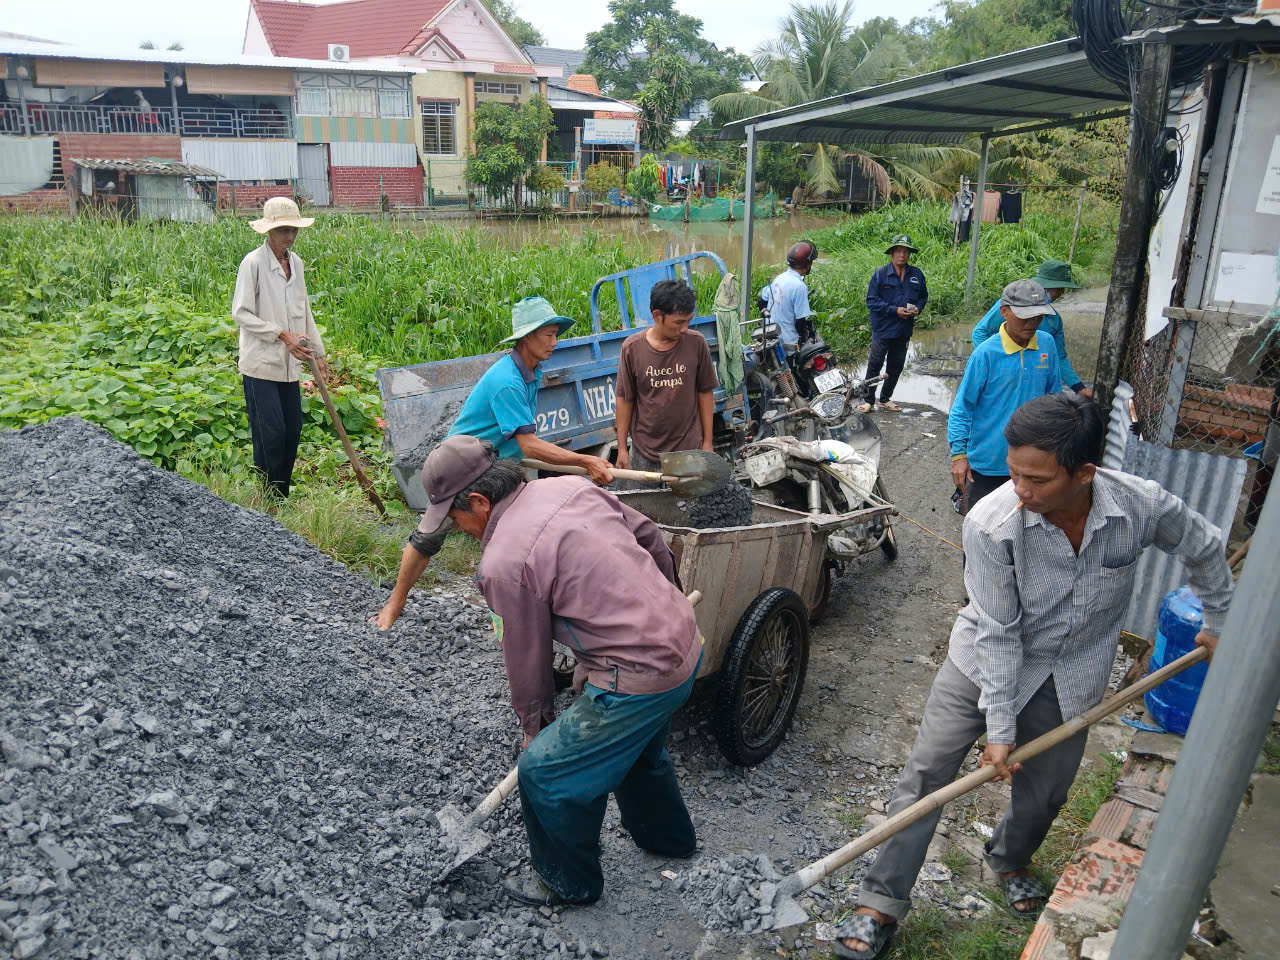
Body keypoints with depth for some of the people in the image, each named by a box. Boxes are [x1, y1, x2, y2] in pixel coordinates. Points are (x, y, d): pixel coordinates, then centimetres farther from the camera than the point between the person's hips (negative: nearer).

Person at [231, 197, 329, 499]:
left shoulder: (295, 262, 11)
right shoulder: (253, 263, -10)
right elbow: (240, 313, -12)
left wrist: (317, 352, 17)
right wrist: (282, 335, -18)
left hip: (288, 363, 7)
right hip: (261, 362, -7)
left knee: (293, 429, 8)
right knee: (270, 433, -7)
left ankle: (283, 496, 19)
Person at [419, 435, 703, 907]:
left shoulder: (503, 563, -17)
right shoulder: (572, 486, 4)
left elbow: (527, 659, -4)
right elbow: (651, 539, 14)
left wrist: (534, 724, 14)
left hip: (638, 678, -9)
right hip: (686, 641, 9)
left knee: (545, 769, 8)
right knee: (638, 746, 34)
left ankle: (568, 881, 30)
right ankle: (666, 836, 57)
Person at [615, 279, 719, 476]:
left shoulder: (696, 343, -6)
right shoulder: (632, 347, -8)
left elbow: (705, 393, 2)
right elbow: (624, 399, 0)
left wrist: (707, 441, 2)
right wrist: (622, 448, 0)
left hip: (688, 449, 0)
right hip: (644, 452, 0)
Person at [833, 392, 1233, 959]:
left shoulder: (1143, 506, -23)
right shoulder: (990, 524, -30)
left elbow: (1205, 548, 2)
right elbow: (997, 632, -22)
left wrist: (1219, 620, 15)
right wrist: (999, 727, -17)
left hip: (1069, 676, 2)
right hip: (986, 659, -2)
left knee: (1043, 795, 15)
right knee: (926, 774, -4)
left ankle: (1009, 863, 49)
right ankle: (883, 905, 11)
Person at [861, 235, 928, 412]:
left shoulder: (917, 274, 3)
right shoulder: (880, 274, -9)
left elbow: (923, 296, 16)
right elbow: (871, 301, -12)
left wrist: (917, 308, -7)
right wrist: (895, 310, -19)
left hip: (904, 331, 5)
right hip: (882, 329, -4)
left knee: (896, 366, 15)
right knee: (875, 365, -2)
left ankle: (885, 398, 30)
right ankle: (869, 401, 8)